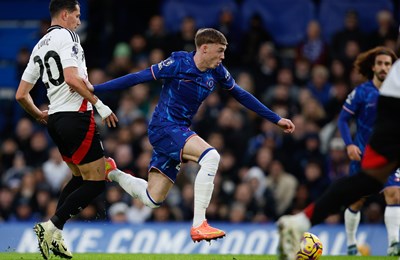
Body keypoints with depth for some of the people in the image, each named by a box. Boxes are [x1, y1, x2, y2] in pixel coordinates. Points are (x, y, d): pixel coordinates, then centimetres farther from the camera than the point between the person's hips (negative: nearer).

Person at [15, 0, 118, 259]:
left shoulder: (39, 46, 16)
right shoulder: (67, 36, -8)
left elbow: (21, 94, 17)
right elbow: (72, 79, -23)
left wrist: (39, 115, 34)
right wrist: (100, 104, -16)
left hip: (55, 119, 9)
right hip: (76, 115, -9)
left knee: (79, 177, 22)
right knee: (96, 182, -4)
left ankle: (55, 235, 13)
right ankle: (52, 226, -13)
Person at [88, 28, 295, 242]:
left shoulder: (216, 71, 4)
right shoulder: (178, 63, -14)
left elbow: (241, 95, 16)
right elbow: (138, 78, -11)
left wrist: (276, 119, 18)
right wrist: (94, 88, -12)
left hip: (180, 131, 8)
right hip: (164, 127, -8)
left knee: (152, 200, 6)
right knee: (210, 156, -30)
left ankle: (111, 172, 31)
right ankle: (198, 225, -29)